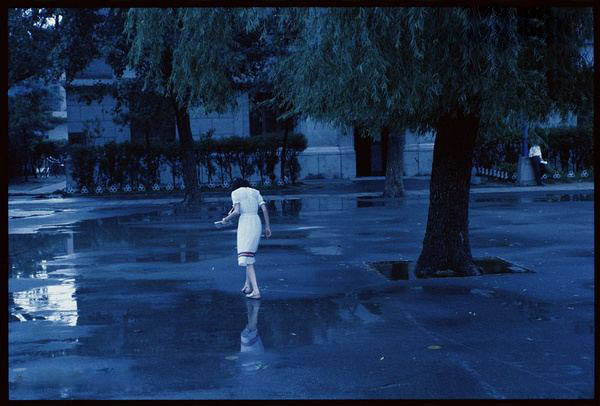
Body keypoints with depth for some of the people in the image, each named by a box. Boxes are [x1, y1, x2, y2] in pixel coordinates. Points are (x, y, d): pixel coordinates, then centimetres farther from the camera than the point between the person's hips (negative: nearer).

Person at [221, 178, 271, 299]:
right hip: (257, 224, 5)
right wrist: (267, 227, 9)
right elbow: (265, 209, 7)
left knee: (247, 259, -7)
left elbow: (236, 211, -8)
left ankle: (256, 291, -17)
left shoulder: (235, 192, 4)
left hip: (245, 223, -5)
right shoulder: (255, 192, 17)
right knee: (250, 254, 23)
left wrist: (226, 219, 9)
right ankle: (248, 285, 24)